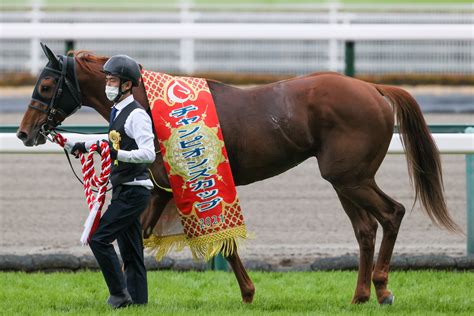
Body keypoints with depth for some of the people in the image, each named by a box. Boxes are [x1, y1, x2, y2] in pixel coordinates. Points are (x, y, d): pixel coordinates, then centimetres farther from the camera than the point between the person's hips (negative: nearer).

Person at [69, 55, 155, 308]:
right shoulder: (118, 112, 14)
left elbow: (149, 153, -25)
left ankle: (119, 294, -8)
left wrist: (118, 154, -36)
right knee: (130, 252, 10)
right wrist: (87, 145, 31)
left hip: (133, 191, -10)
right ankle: (137, 300, 13)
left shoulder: (136, 115, -15)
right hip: (123, 190, 10)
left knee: (99, 238, -14)